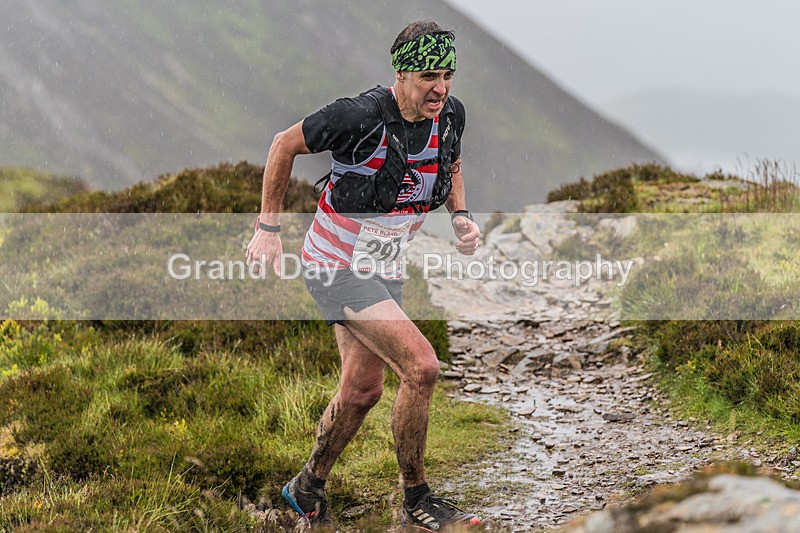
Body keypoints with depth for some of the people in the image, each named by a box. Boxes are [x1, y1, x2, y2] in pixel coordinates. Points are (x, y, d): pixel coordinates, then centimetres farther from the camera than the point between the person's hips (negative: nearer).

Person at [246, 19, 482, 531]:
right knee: (421, 365, -20)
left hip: (385, 269, 8)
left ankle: (309, 488, 40)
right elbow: (285, 145, -12)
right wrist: (268, 229, -8)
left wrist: (461, 217, -3)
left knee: (363, 389, 17)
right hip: (337, 266, -8)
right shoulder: (361, 115, -27)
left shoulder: (451, 114, -7)